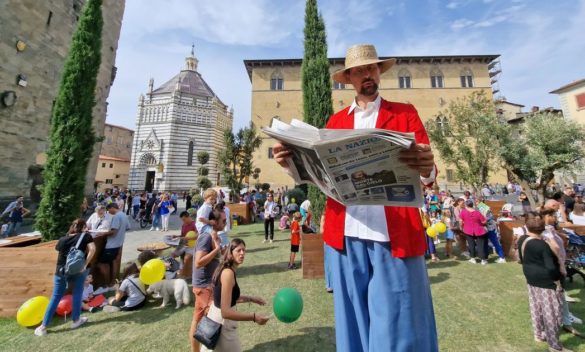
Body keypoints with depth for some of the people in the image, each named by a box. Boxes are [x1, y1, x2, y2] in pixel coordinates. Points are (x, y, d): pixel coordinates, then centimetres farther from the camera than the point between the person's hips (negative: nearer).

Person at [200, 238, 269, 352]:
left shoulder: (224, 269, 1)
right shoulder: (228, 273, -29)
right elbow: (225, 312, -32)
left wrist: (251, 299, 12)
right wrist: (254, 317, -35)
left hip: (216, 317, 9)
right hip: (222, 323, -9)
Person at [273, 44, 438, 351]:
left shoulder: (406, 113, 9)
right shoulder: (335, 121, 13)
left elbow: (428, 175, 0)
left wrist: (426, 170, -23)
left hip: (394, 236, -1)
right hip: (346, 236, 2)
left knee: (396, 326, 10)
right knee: (354, 320, 16)